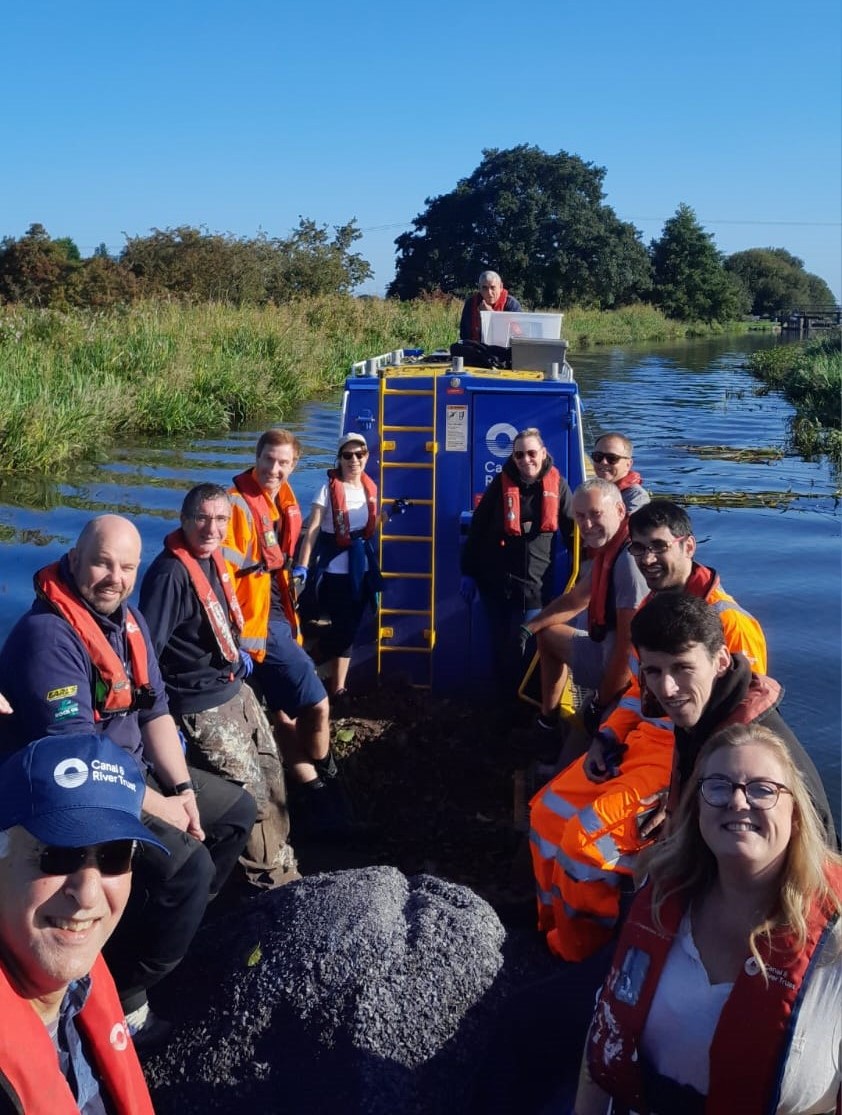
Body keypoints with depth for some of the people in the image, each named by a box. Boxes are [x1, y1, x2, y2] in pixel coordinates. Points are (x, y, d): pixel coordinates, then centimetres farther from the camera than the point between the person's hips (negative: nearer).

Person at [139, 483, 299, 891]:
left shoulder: (211, 557, 1)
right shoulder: (171, 573, -26)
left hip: (237, 690, 10)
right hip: (204, 708, -9)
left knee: (272, 776, 20)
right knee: (253, 795, -1)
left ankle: (283, 869, 38)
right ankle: (274, 880, 21)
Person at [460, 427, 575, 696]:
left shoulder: (557, 484, -2)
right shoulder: (501, 483, -3)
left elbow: (572, 530, 6)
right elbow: (477, 528, 1)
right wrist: (468, 572, 0)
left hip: (535, 583, -1)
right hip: (495, 580, 1)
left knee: (523, 646, 1)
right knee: (500, 644, 9)